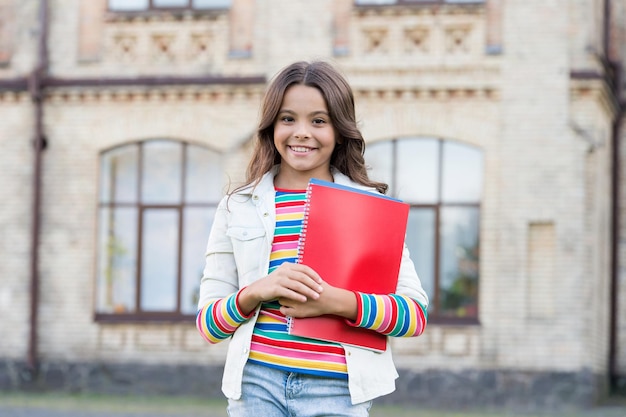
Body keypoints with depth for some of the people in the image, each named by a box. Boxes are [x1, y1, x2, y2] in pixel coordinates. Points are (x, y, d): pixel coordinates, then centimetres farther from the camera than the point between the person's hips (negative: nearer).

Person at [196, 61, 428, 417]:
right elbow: (208, 324, 7)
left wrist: (337, 302, -16)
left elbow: (416, 315, -1)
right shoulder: (238, 208, 9)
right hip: (257, 384, 1)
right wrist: (256, 292, -13)